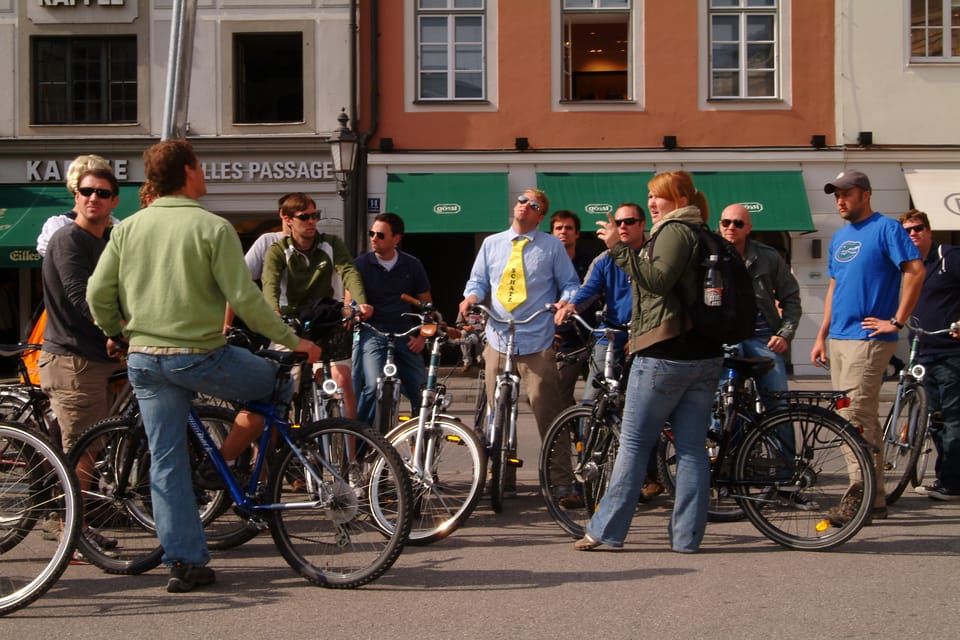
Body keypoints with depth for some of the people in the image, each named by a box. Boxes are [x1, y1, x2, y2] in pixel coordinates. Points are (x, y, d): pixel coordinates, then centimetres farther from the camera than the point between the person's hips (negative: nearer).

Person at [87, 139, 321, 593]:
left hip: (144, 360, 5)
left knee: (166, 462, 9)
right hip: (200, 356, -5)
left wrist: (116, 334, 23)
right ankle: (223, 462, 14)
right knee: (281, 383, 17)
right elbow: (244, 298, -15)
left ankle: (184, 563, 10)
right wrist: (292, 342, -5)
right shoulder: (212, 227, -10)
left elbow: (98, 293, 4)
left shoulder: (128, 228, 5)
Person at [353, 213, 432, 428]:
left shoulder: (412, 265, 8)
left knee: (421, 391, -1)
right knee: (373, 386, -24)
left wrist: (422, 336, 3)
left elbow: (426, 304, 15)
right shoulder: (361, 264, 3)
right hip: (371, 333, -3)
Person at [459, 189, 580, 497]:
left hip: (537, 342, -4)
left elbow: (570, 283, 7)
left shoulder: (552, 246, 6)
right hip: (497, 340, 4)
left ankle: (561, 480, 1)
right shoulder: (492, 243, 15)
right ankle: (503, 480, 17)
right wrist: (471, 296, -4)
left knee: (547, 411, -7)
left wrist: (565, 301, -14)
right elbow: (478, 280, 18)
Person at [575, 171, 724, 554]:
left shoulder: (674, 231, -7)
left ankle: (605, 531, 0)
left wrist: (619, 247, -21)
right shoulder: (702, 235, 22)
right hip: (704, 355, 9)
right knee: (692, 449, 6)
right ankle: (687, 536, 7)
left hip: (665, 354, -9)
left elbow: (657, 279, -21)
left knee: (633, 444, -4)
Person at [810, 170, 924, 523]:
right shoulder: (839, 237, 18)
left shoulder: (886, 228, -5)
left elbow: (916, 271, -14)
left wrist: (897, 321, -15)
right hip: (838, 338, 8)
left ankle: (860, 497, -9)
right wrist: (821, 335, 17)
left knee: (855, 417, -13)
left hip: (869, 337, -8)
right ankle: (875, 499, 16)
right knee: (864, 418, 11)